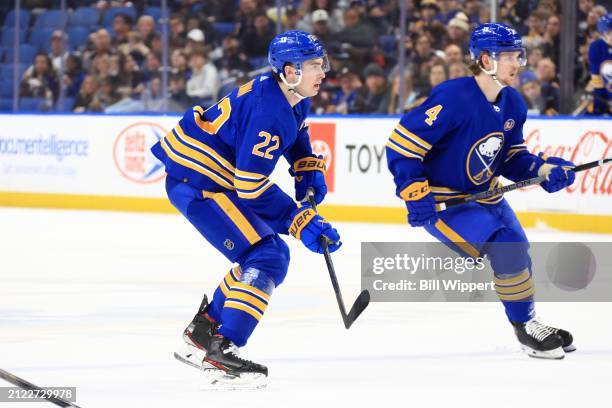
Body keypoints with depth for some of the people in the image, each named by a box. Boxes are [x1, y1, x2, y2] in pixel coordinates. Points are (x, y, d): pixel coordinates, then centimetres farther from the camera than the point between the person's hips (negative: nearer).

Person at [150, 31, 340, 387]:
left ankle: (203, 330, 23)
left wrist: (309, 170, 12)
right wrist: (302, 223, -25)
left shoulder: (295, 100, 5)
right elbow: (251, 184, -27)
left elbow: (296, 134, 30)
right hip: (194, 181, -10)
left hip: (217, 179, 10)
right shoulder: (268, 109, -26)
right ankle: (220, 352, -23)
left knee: (273, 255, 15)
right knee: (265, 258, -18)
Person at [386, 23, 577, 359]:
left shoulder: (512, 105, 0)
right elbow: (402, 143, -26)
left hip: (483, 195, 9)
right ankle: (524, 326, -7)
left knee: (517, 254, 14)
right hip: (441, 201, -9)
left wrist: (542, 170, -10)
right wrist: (415, 194, -28)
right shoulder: (454, 99, -27)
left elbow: (512, 158, 9)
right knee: (506, 246, -22)